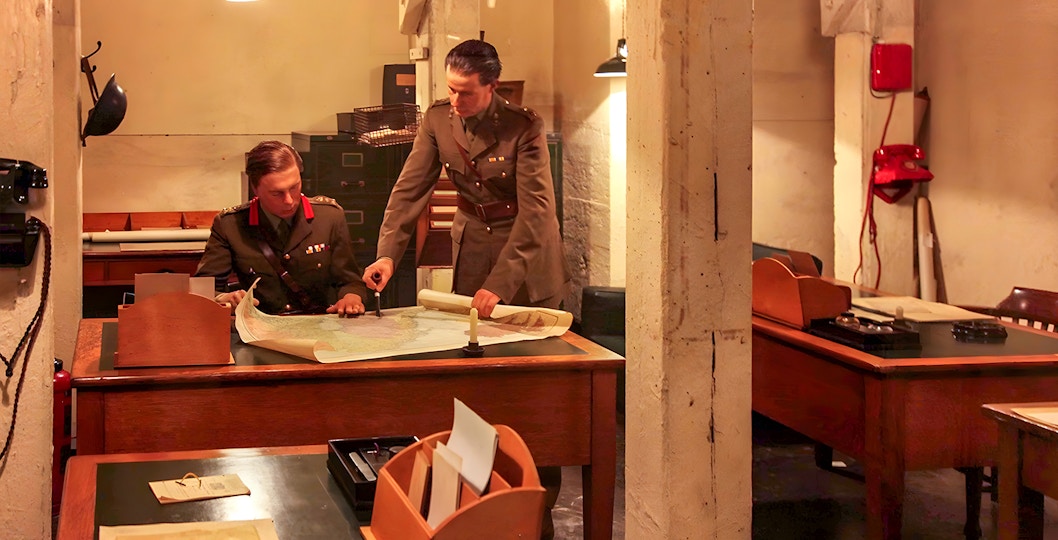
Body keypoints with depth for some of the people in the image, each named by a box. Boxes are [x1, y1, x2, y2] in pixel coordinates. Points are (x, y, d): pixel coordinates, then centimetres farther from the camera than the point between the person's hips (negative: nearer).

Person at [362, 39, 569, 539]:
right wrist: (387, 253, -19)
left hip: (529, 257, -4)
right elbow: (410, 187, -5)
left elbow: (535, 211, -23)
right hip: (473, 249, 4)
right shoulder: (437, 119, -5)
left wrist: (500, 284, -29)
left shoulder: (524, 126, -20)